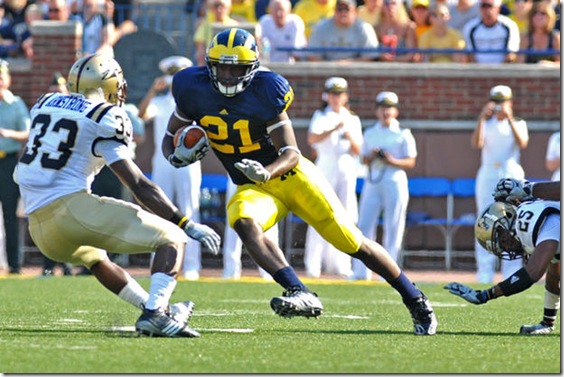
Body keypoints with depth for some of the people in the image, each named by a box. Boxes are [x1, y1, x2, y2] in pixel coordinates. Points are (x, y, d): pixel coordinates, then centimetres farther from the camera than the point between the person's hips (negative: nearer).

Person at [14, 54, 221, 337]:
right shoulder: (104, 119, -2)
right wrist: (188, 226, -5)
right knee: (172, 239, -3)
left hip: (39, 227, 8)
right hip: (71, 205, -7)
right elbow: (139, 186, -6)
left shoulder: (45, 104, 17)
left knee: (96, 260, 37)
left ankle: (157, 309, 39)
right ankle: (154, 313, -20)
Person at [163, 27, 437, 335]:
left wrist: (265, 171, -38)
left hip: (292, 175, -3)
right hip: (253, 187, 3)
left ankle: (416, 302, 14)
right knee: (244, 222, -33)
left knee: (354, 243, -3)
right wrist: (176, 156, -18)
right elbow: (170, 137, 5)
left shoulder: (266, 92, -18)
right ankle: (301, 295, -42)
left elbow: (292, 154, -18)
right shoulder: (193, 89, -8)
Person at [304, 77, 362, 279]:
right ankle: (313, 265, -10)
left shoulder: (352, 120, 16)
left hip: (347, 170, 3)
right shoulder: (321, 117, 6)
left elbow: (357, 151, 10)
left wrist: (351, 138, -10)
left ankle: (339, 264, 3)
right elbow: (312, 139, -14)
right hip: (325, 168, -3)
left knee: (345, 216, -1)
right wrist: (335, 129, -25)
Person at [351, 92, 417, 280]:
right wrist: (371, 157, -7)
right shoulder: (370, 134, 13)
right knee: (364, 224, -2)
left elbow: (411, 162, -1)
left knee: (393, 228, -4)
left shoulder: (403, 134, 2)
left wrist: (392, 160, -17)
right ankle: (360, 271, 0)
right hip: (372, 182, 3)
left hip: (395, 182, -3)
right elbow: (364, 160, 15)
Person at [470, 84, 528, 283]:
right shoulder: (486, 125, 10)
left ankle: (512, 276, -3)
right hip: (488, 176, 0)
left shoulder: (518, 124, 9)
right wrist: (482, 118, -20)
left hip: (512, 177, 0)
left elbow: (522, 143, -12)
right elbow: (476, 143, -10)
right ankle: (484, 276, -4)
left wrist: (509, 119, -21)